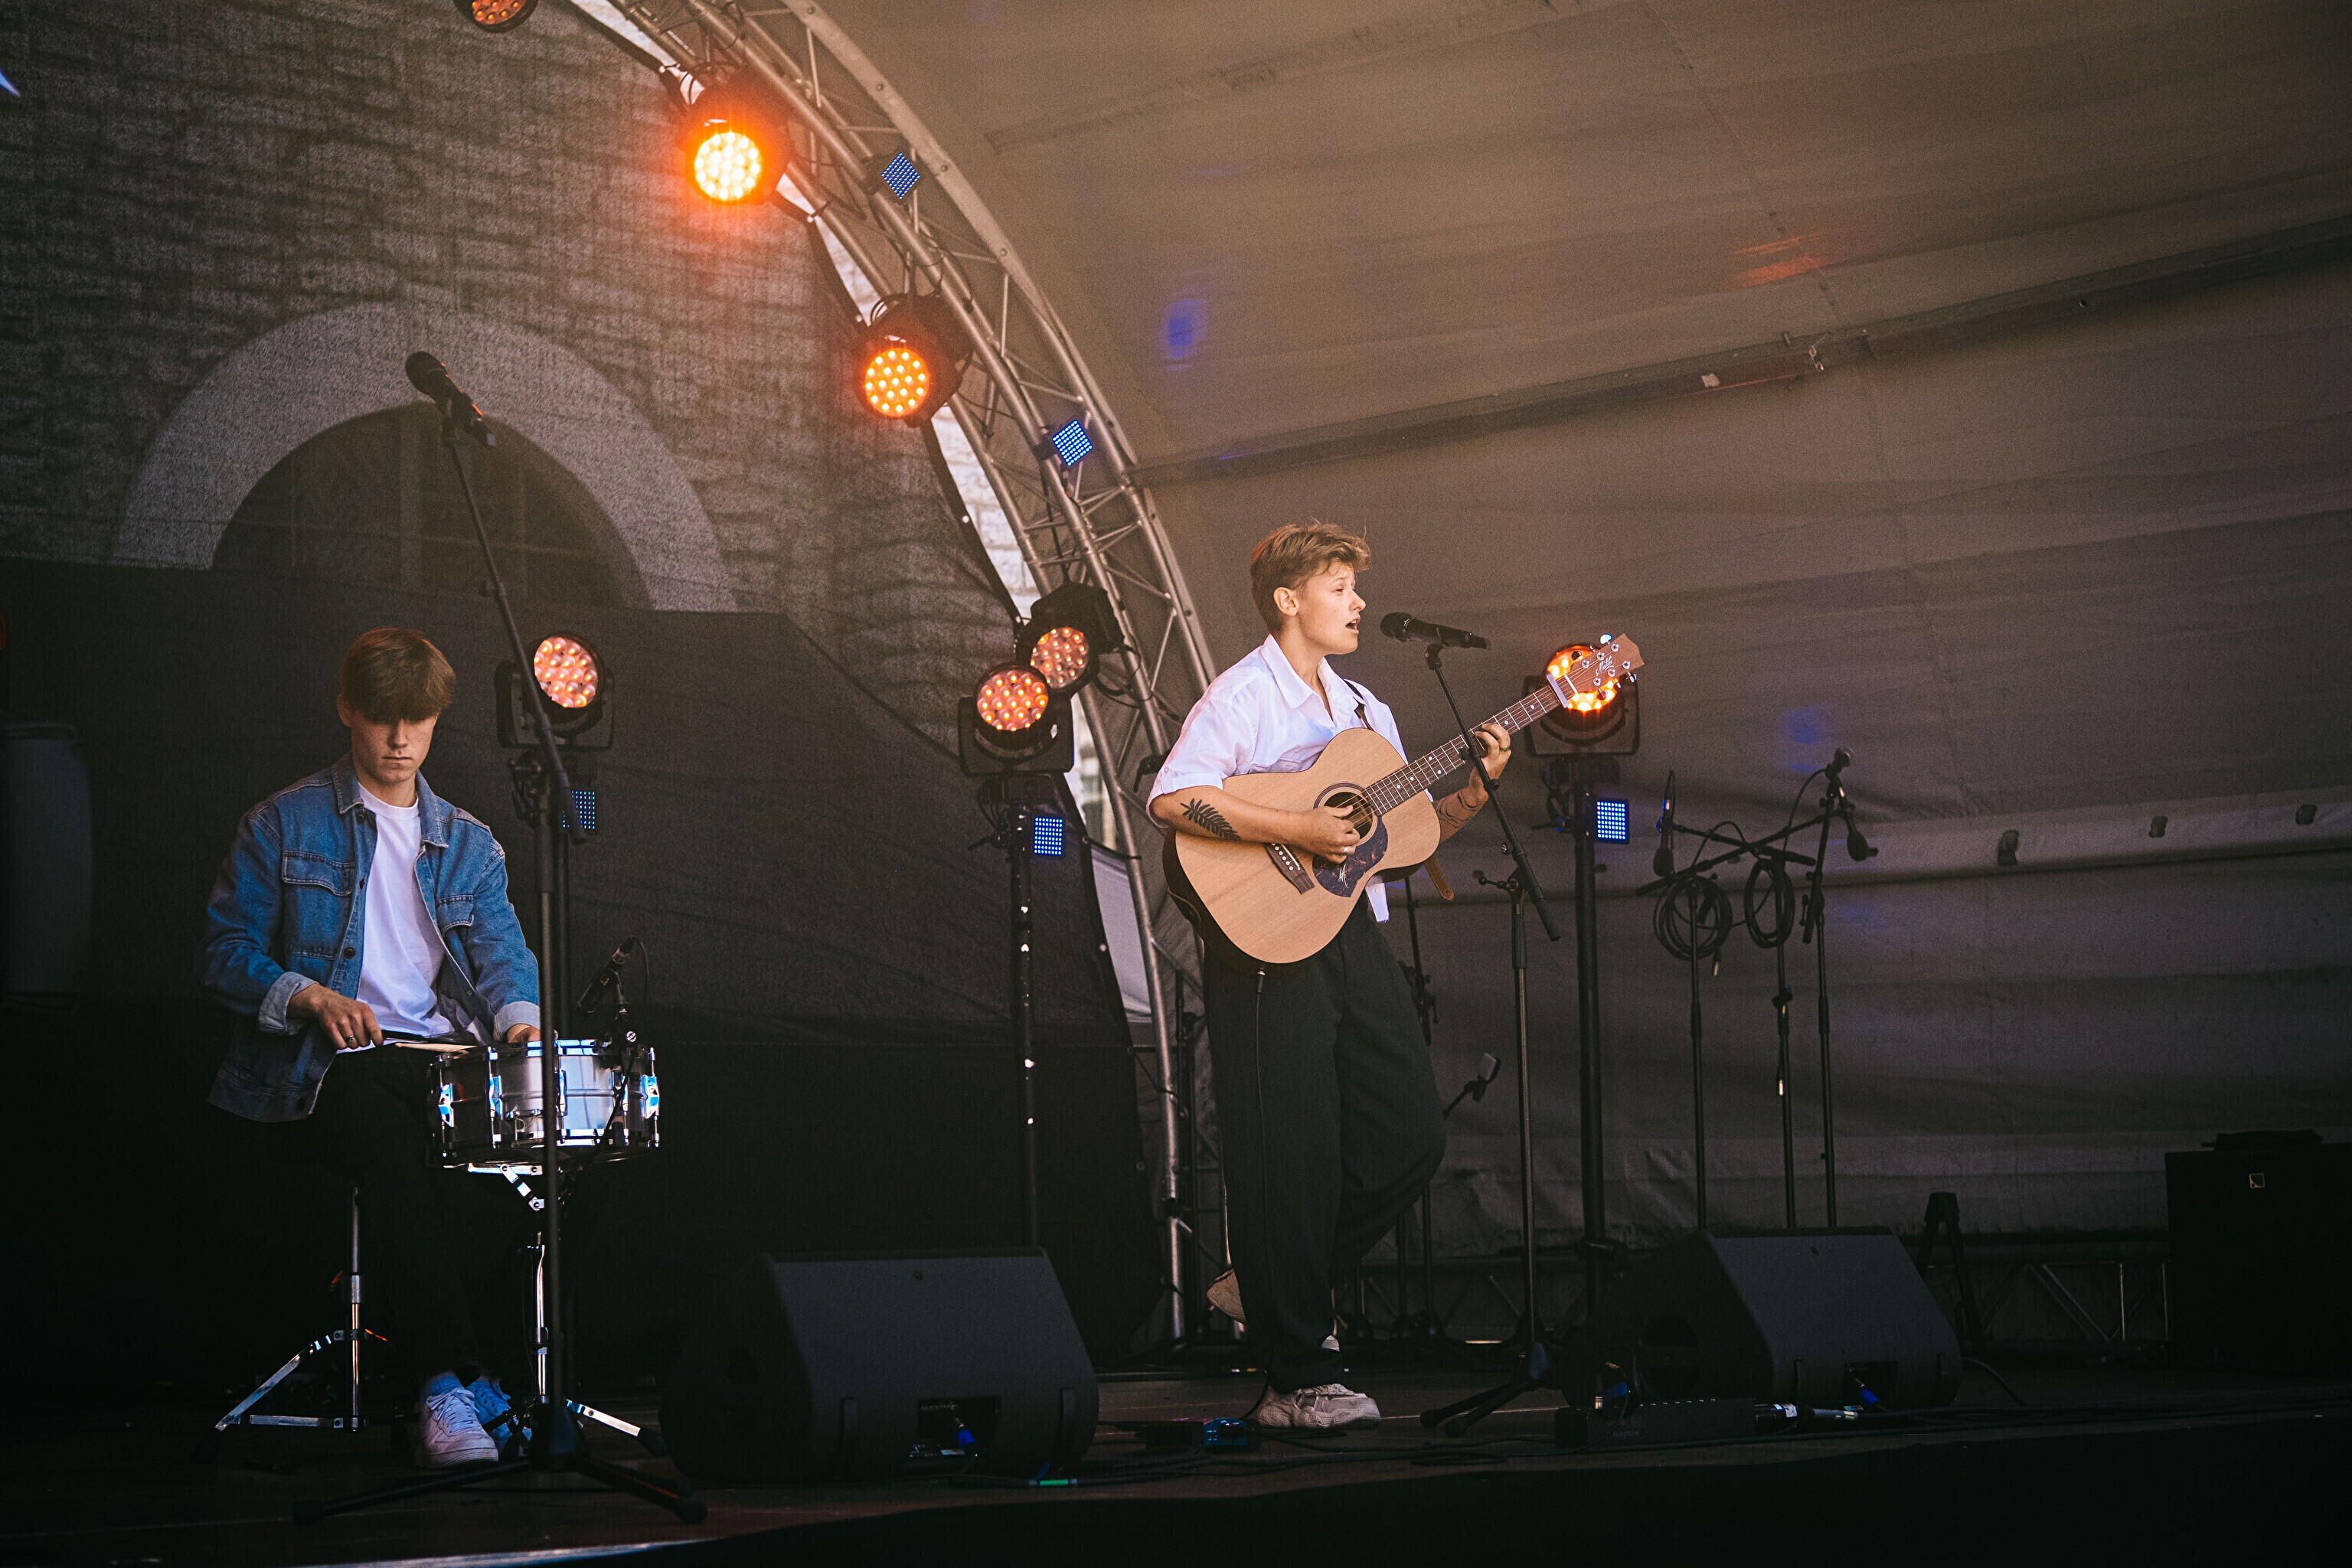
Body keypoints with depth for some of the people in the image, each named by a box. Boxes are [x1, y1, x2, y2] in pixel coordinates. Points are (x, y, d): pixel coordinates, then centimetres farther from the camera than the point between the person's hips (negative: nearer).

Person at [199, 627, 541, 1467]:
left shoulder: (468, 844, 20)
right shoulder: (284, 825, 8)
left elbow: (501, 948, 6)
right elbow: (225, 954, 3)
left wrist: (517, 1016, -17)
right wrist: (310, 997, -16)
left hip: (439, 1051, 3)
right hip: (318, 1068, -3)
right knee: (389, 1138, -38)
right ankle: (450, 1383, -40)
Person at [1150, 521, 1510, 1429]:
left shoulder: (1362, 709, 19)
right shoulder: (1243, 697, -7)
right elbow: (1170, 800, -22)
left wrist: (1474, 790, 2)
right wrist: (1293, 829, -23)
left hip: (1354, 936, 8)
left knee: (1410, 1134, 5)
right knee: (1291, 1156, -6)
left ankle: (1265, 1288, 22)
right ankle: (1297, 1380, 1)